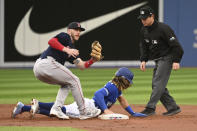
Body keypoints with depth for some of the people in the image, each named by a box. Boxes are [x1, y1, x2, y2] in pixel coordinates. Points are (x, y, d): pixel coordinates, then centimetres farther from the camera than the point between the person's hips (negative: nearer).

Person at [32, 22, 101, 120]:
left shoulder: (72, 49, 30)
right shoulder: (65, 36, 6)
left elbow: (81, 65, 21)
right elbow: (51, 41, -15)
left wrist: (92, 60, 5)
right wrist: (66, 49, -21)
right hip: (47, 63, -9)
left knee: (66, 84, 22)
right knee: (74, 81, 0)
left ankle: (56, 108, 2)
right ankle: (83, 111, 4)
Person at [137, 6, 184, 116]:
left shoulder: (163, 28, -19)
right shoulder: (144, 30, 5)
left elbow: (175, 45, -18)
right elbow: (144, 46, 17)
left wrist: (176, 61, -23)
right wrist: (143, 60, 4)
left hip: (166, 58, -9)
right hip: (158, 61, 9)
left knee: (158, 83, -14)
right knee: (157, 86, 6)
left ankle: (150, 108, -15)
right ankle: (173, 107, 12)